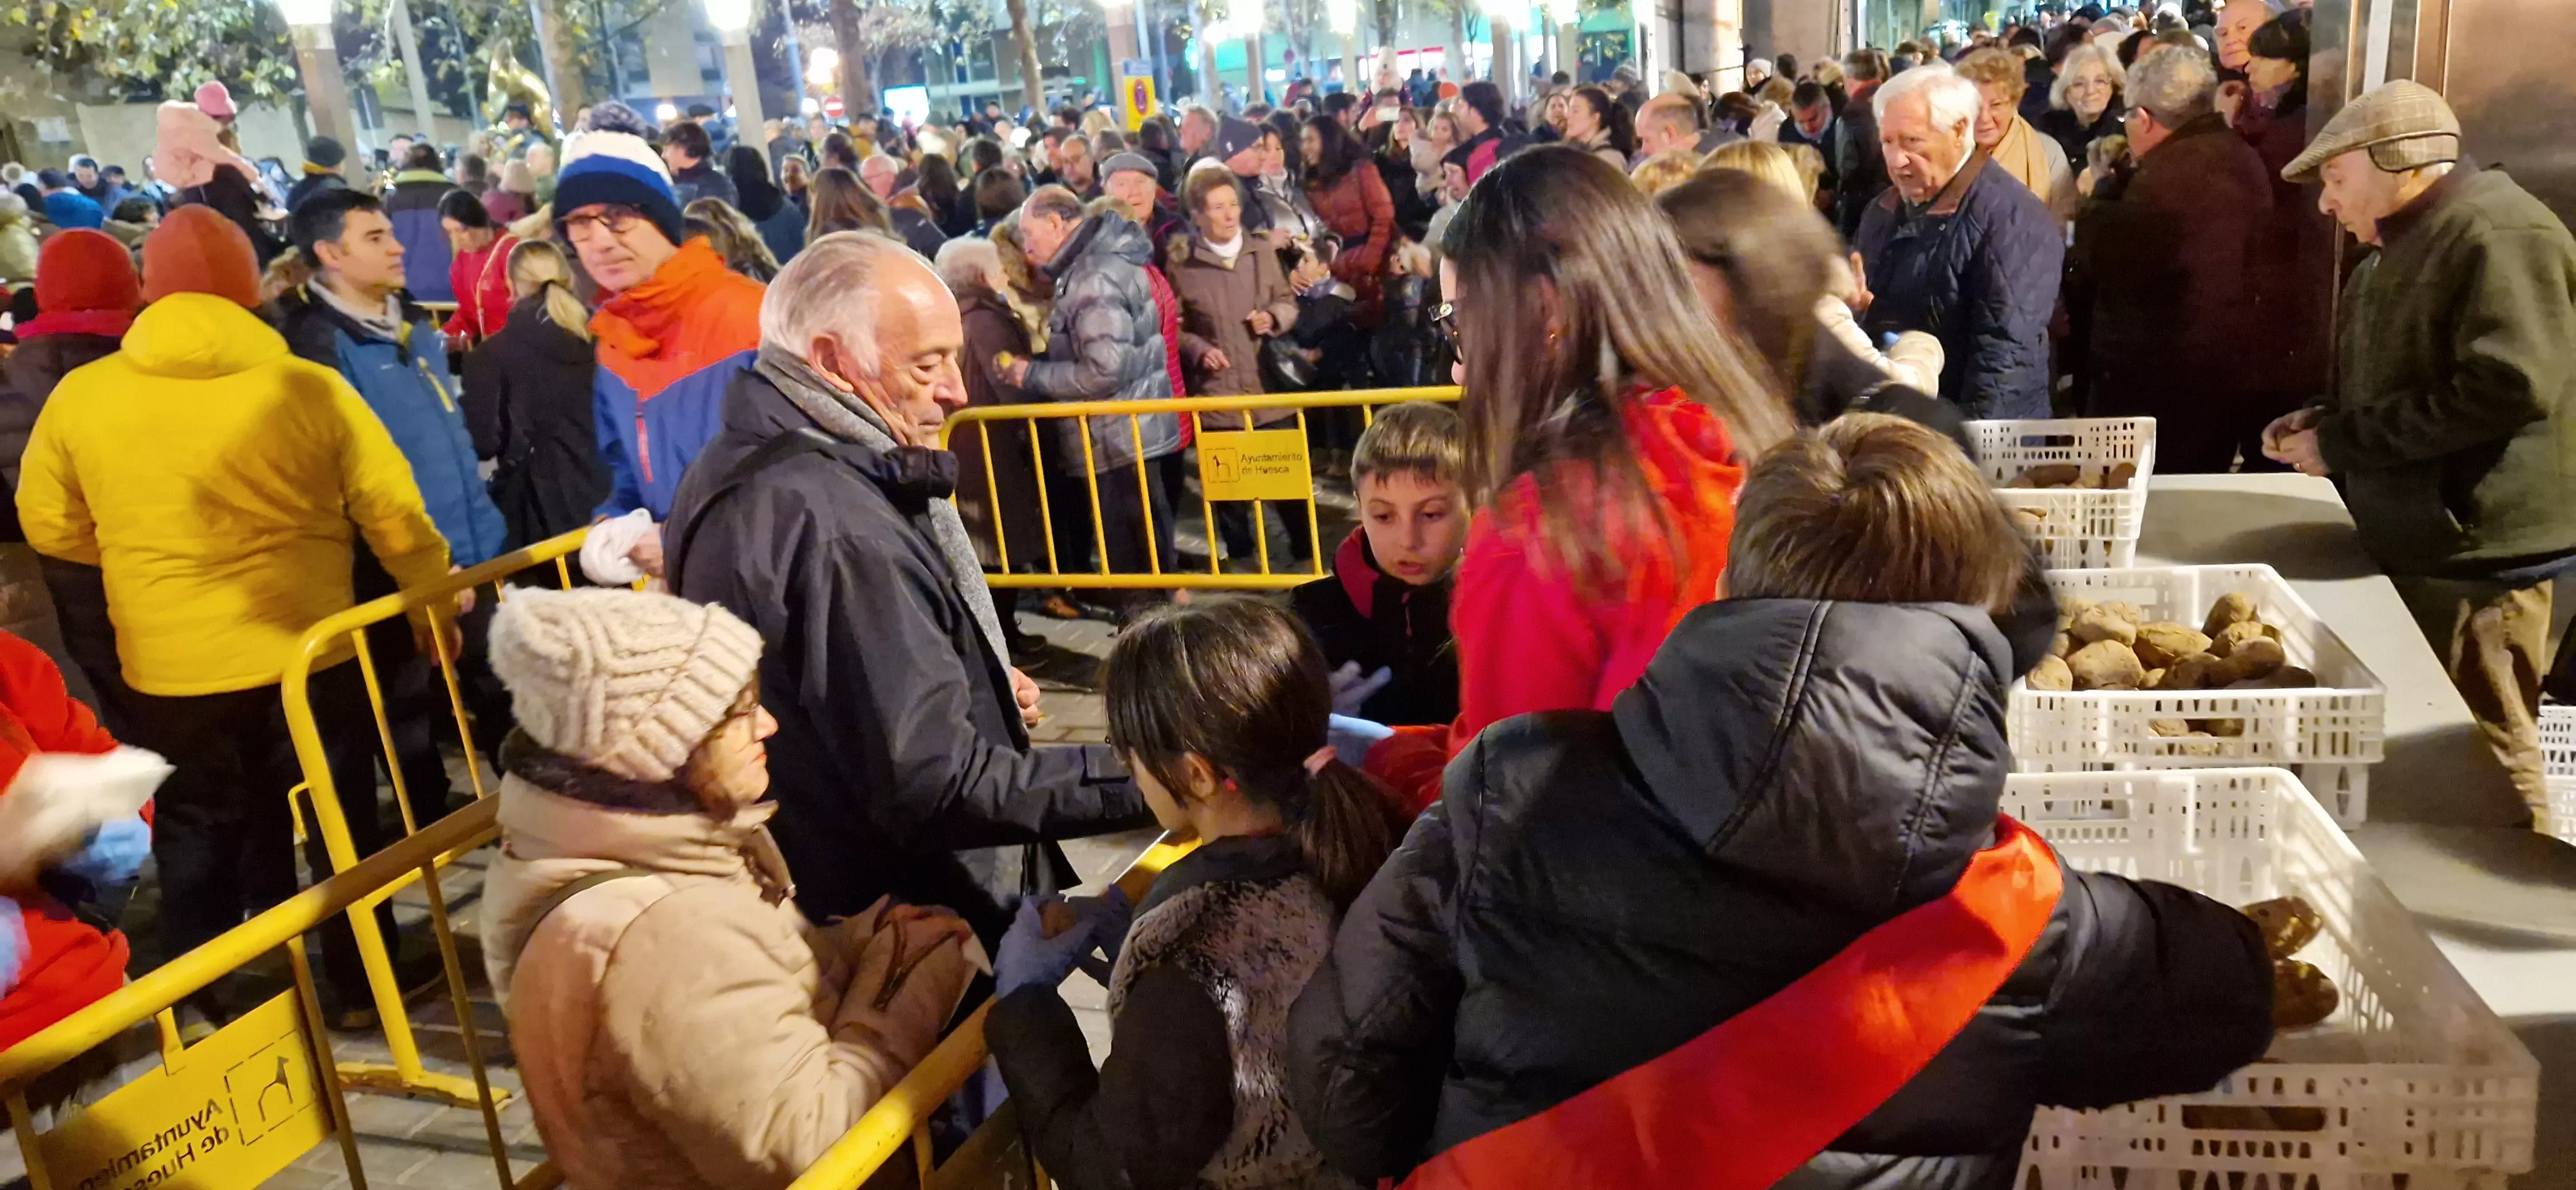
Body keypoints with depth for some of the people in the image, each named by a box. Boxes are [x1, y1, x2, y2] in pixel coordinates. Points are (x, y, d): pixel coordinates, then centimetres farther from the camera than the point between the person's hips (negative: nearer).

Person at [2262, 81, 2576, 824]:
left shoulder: (2498, 232, -16)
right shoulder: (2407, 244, 16)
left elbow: (2508, 387, -26)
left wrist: (2342, 440, -19)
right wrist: (2325, 421, 7)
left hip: (2475, 548, -10)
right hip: (2414, 540, 10)